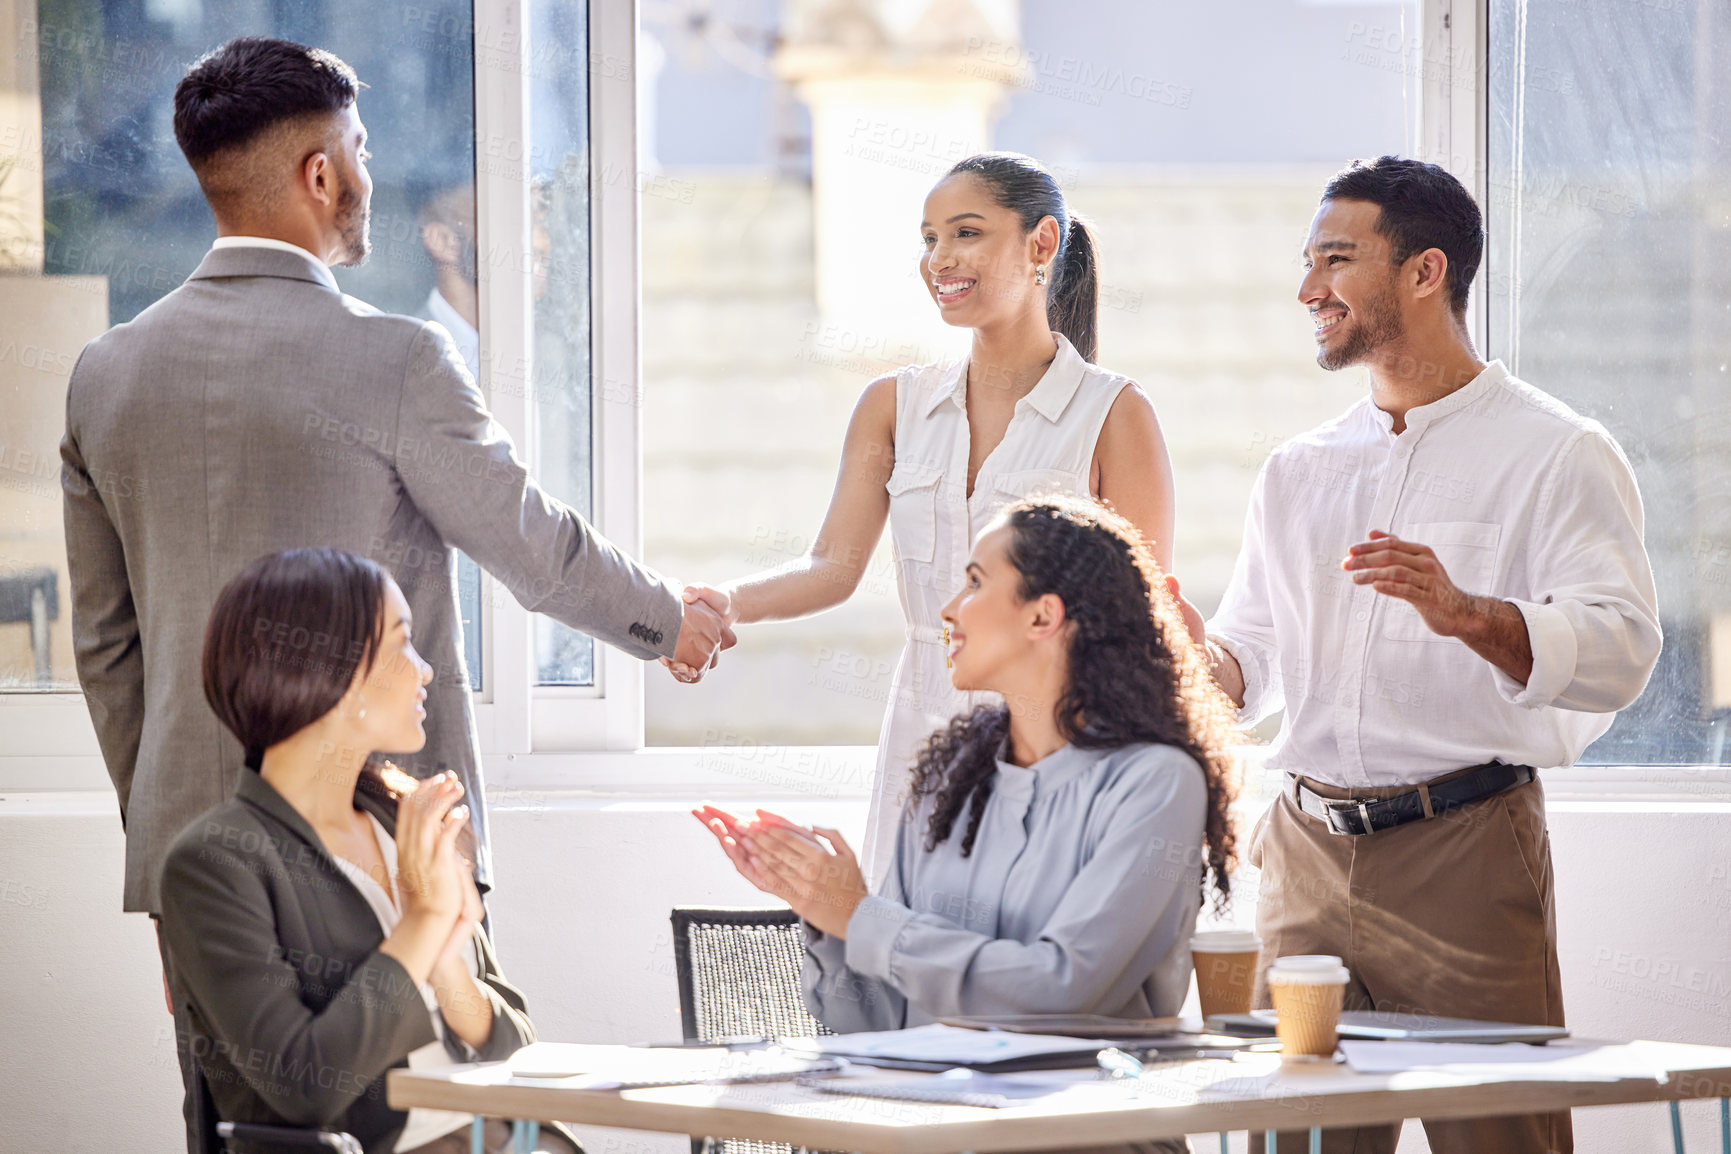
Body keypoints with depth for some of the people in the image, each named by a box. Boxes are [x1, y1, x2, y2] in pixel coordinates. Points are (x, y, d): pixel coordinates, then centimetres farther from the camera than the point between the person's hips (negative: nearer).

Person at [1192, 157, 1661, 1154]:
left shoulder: (1556, 454, -1)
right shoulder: (1301, 471, 19)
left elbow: (1620, 649, -14)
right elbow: (1249, 658, 19)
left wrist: (1466, 615, -31)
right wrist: (1198, 662, -4)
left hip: (1465, 847, -5)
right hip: (1309, 849, 6)